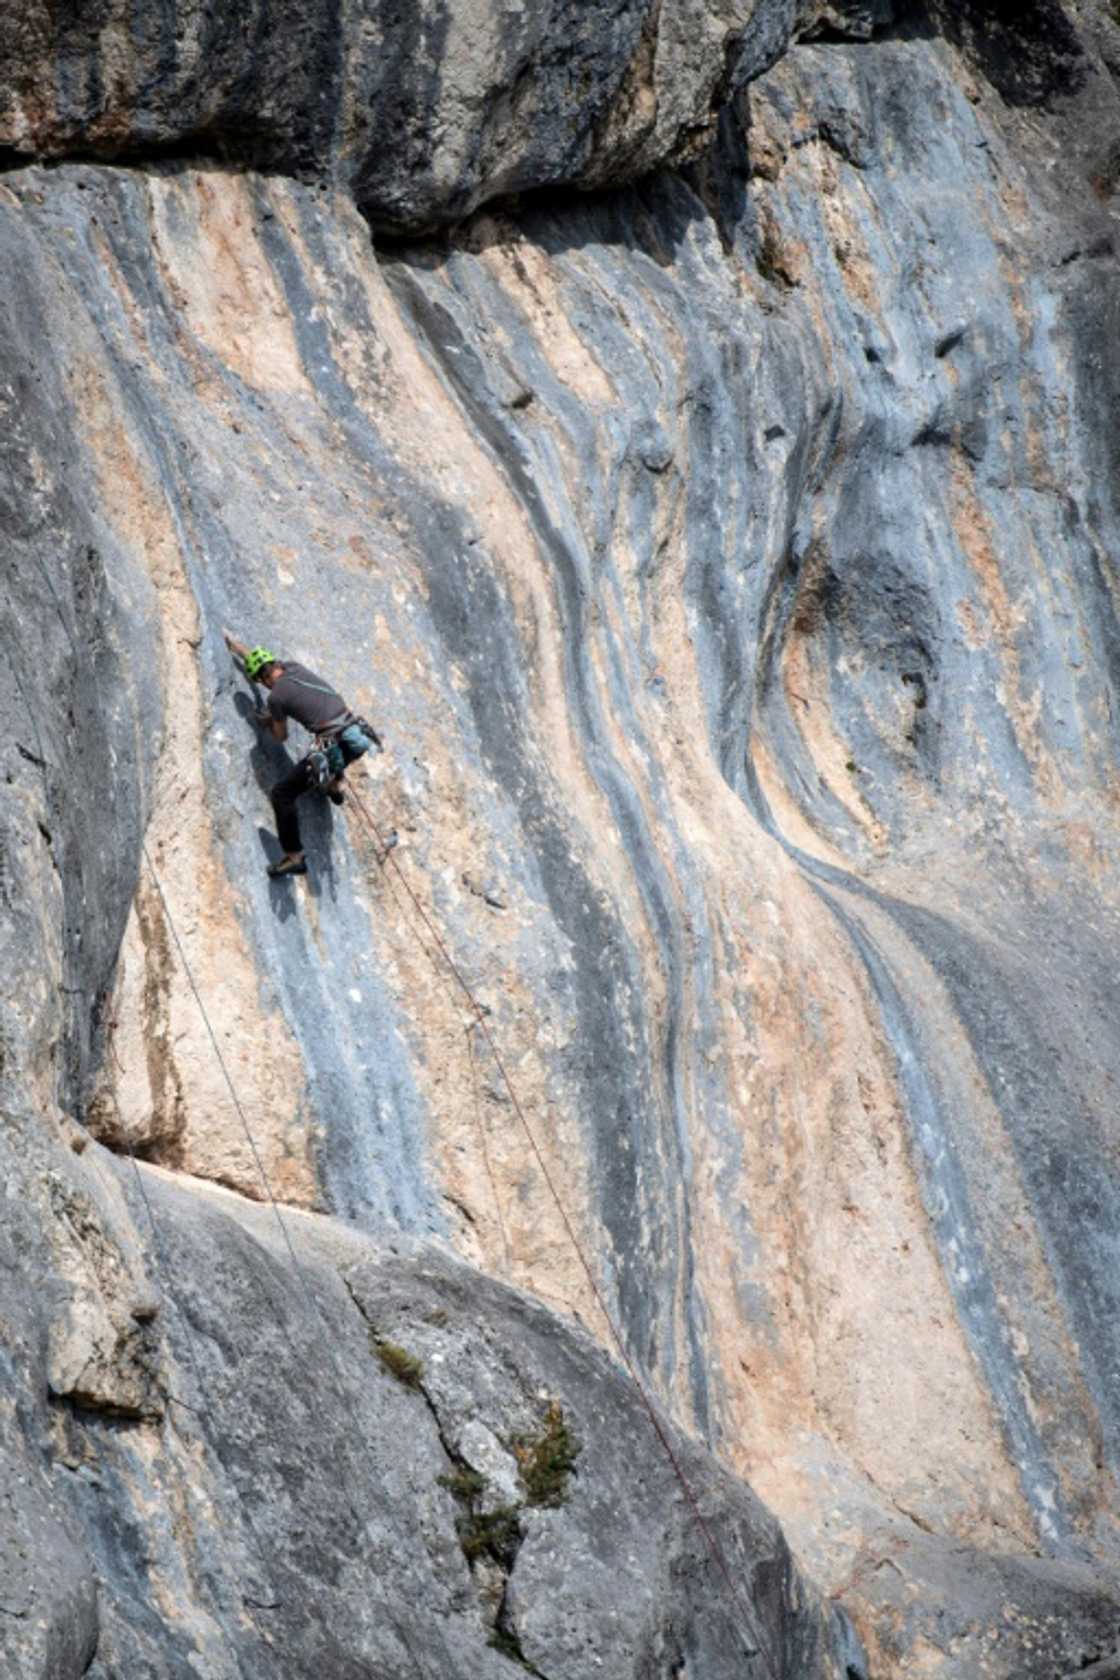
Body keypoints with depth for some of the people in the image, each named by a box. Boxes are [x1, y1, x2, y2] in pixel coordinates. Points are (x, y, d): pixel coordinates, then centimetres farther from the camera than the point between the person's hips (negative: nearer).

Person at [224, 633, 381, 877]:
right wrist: (233, 643, 48)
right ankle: (335, 786, 49)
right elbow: (257, 658, 35)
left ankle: (294, 857, 0)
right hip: (356, 737, 7)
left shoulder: (276, 697, -4)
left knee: (281, 795, 2)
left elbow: (281, 736, 13)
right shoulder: (293, 666, 13)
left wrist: (266, 723, 33)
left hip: (333, 748, -7)